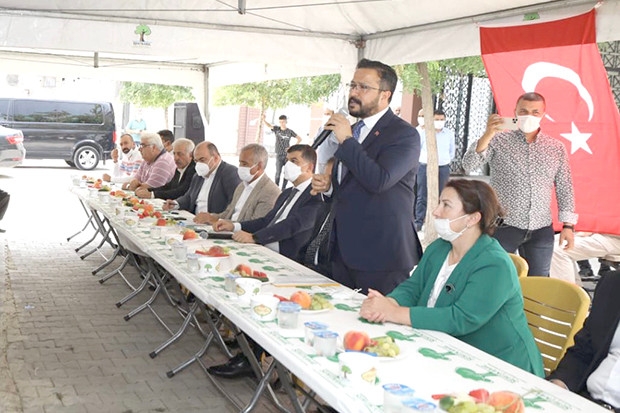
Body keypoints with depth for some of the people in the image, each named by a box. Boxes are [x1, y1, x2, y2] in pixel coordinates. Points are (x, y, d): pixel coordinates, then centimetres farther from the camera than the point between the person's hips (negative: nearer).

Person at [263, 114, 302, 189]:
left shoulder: (290, 131, 1)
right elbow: (268, 125, -15)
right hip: (279, 155, -1)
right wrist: (263, 119, -34)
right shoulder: (277, 129, 1)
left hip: (287, 155, 1)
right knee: (278, 172, -8)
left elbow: (299, 139, 8)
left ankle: (283, 189, 13)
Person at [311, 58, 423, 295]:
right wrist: (328, 187, 6)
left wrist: (347, 141, -18)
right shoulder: (352, 132, 17)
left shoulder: (404, 134, -10)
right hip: (344, 250, 8)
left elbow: (380, 180, -25)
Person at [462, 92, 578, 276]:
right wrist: (488, 134, -26)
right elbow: (469, 165, -14)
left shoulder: (556, 148, 7)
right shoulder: (499, 140, -3)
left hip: (541, 231, 3)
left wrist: (568, 225, 6)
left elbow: (564, 188, 11)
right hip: (503, 226, -3)